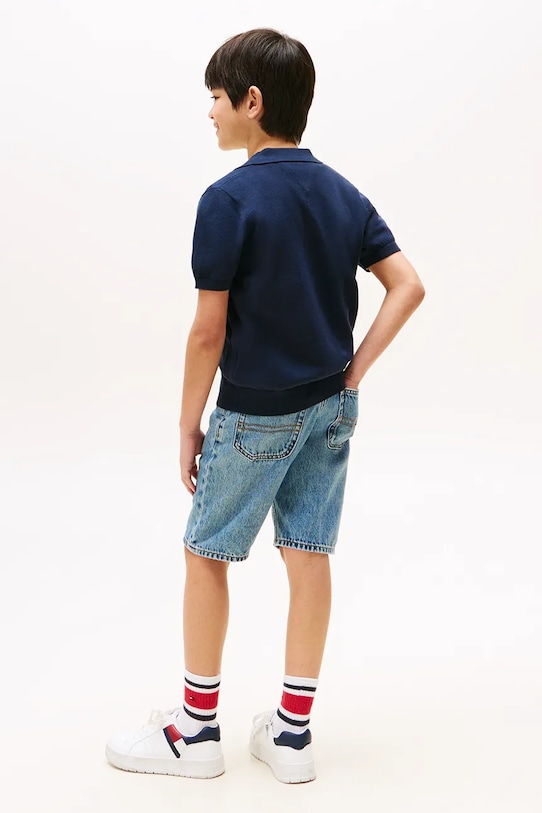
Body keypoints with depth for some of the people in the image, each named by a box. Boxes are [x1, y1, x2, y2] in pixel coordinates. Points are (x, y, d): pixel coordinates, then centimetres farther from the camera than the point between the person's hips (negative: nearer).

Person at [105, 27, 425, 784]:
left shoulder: (229, 199, -16)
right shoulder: (343, 193, 4)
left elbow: (210, 330, -15)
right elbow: (408, 286, 1)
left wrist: (189, 423, -5)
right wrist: (355, 370, 1)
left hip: (256, 411, -6)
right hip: (330, 407, 6)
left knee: (206, 555, 9)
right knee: (309, 555, 10)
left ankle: (197, 729, 20)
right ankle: (292, 731, 19)